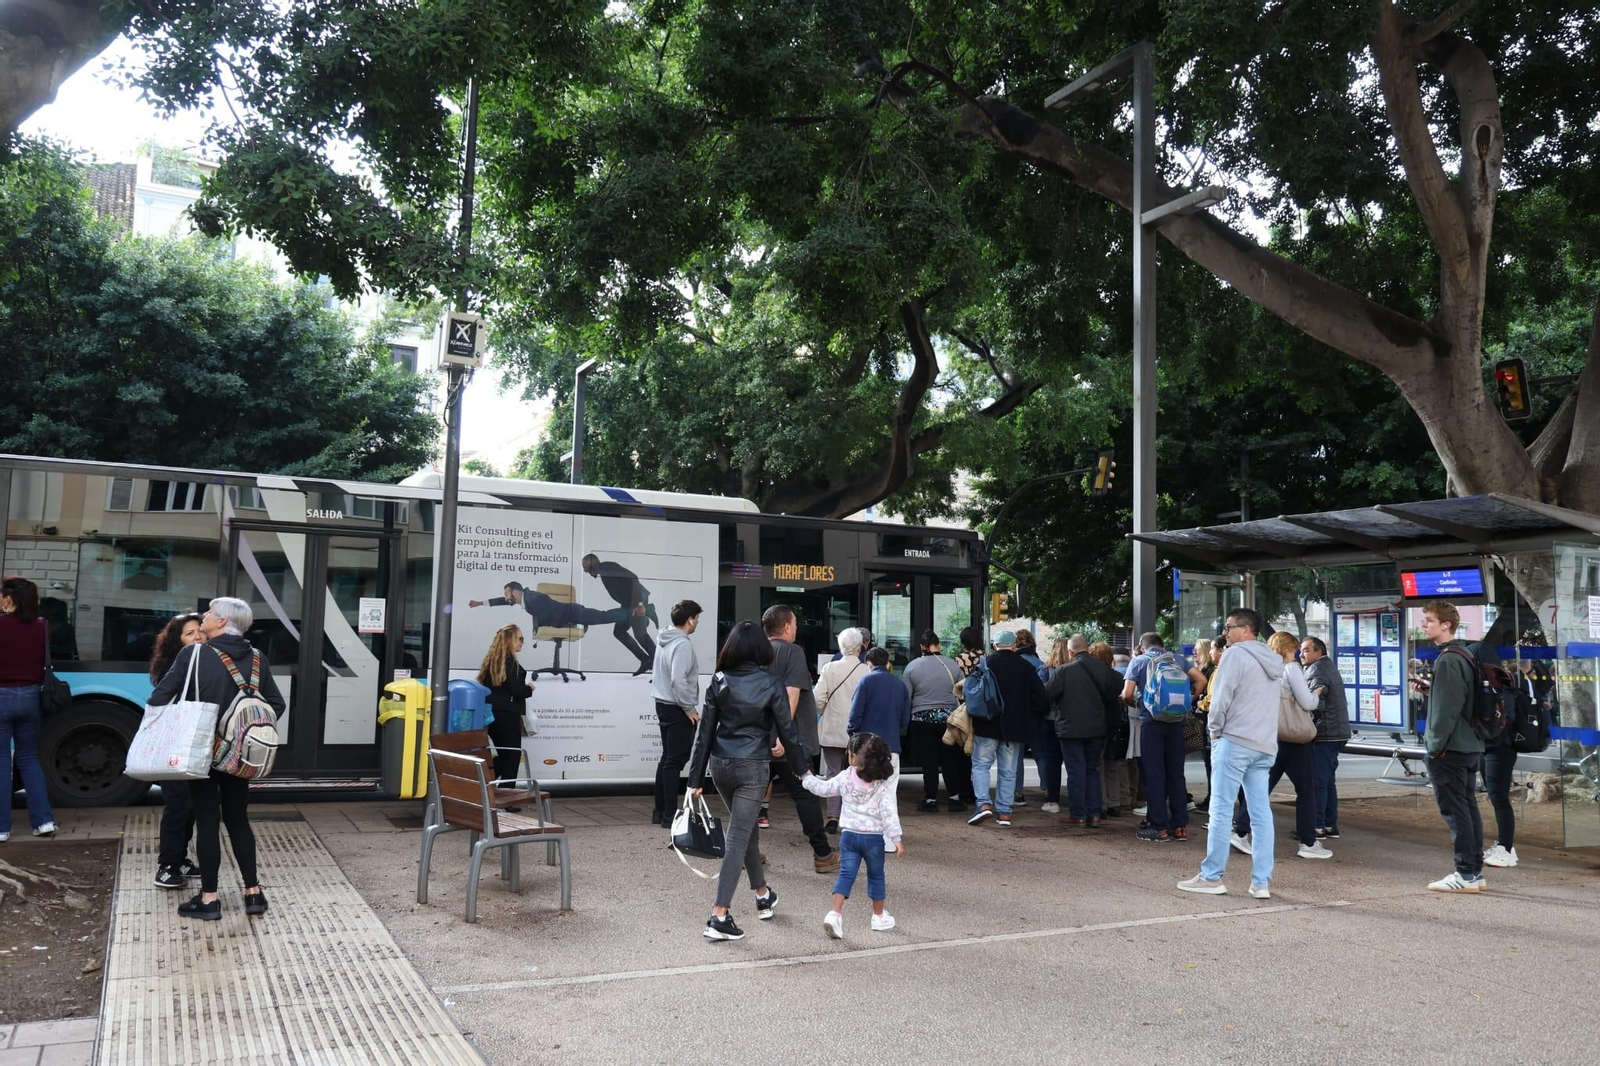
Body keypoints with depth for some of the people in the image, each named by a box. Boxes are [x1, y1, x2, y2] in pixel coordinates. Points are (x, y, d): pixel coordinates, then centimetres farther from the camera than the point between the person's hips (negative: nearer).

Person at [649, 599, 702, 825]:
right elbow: (678, 681, -27)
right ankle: (670, 815, -1)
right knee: (675, 761, -4)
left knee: (667, 758, 15)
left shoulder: (663, 640, 10)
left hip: (663, 705, 9)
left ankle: (660, 812, 20)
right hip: (677, 708, -9)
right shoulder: (683, 644, -19)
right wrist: (689, 708, -16)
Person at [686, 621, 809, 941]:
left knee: (747, 830, 21)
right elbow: (787, 728, -4)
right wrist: (800, 767, 10)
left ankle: (763, 896, 38)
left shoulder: (719, 681, -1)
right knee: (738, 837, -2)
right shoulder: (771, 683, -10)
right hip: (751, 767, -4)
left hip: (720, 765, 4)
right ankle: (719, 917, -7)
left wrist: (697, 776, 6)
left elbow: (705, 730, 1)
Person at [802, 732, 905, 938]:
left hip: (849, 835, 1)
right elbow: (889, 813, -14)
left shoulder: (845, 778, -4)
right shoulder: (884, 784, -9)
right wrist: (897, 838, -12)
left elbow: (823, 788, 8)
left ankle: (835, 913, -13)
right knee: (876, 876, 15)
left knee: (845, 874, 2)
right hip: (874, 838, -1)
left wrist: (807, 777, 24)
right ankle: (879, 916, 27)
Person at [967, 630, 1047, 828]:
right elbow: (1041, 698, 2)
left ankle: (984, 803, -10)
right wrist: (1030, 714, 18)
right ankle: (1004, 812, 10)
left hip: (987, 725, -2)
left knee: (981, 765, 6)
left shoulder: (984, 663, -6)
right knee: (1008, 771, 9)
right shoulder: (1026, 667, 1)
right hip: (1014, 728, 2)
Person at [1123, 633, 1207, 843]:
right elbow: (1201, 680, 2)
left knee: (1154, 775, 1)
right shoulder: (1178, 659, 10)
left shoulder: (1138, 662, 1)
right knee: (1176, 774, 10)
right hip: (1176, 721, 3)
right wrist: (1186, 702, 12)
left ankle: (1159, 828, 2)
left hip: (1151, 721, -3)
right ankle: (1180, 826, 12)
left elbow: (1127, 694, -8)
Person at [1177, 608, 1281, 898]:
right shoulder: (1274, 662, 17)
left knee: (1221, 810, -3)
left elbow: (1221, 697, -12)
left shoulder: (1236, 655, -8)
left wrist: (1214, 730, 1)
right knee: (1261, 813, 6)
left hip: (1235, 741, -8)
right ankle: (1262, 882, 7)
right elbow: (1274, 699, 19)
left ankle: (1212, 877, 1)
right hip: (1265, 746, 8)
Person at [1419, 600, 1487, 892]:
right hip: (1470, 746, 10)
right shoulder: (1466, 655, 15)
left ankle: (1465, 874, -3)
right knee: (1468, 808, 12)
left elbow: (1445, 709, -19)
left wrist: (1436, 746, -15)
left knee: (1455, 810, -6)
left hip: (1450, 749, -10)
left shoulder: (1447, 660, -16)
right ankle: (1475, 871, 17)